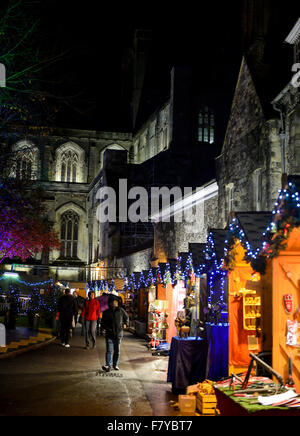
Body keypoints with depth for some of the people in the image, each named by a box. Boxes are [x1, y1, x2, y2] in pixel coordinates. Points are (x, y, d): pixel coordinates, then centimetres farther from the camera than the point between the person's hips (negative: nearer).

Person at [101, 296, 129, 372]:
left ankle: (115, 364, 24)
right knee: (109, 350, -12)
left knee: (117, 351, 9)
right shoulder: (106, 312, 2)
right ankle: (108, 366, -18)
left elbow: (126, 317, 20)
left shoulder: (120, 310, 3)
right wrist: (106, 328, -9)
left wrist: (125, 323, 6)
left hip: (118, 334, 2)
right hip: (109, 334, -2)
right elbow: (103, 323, 8)